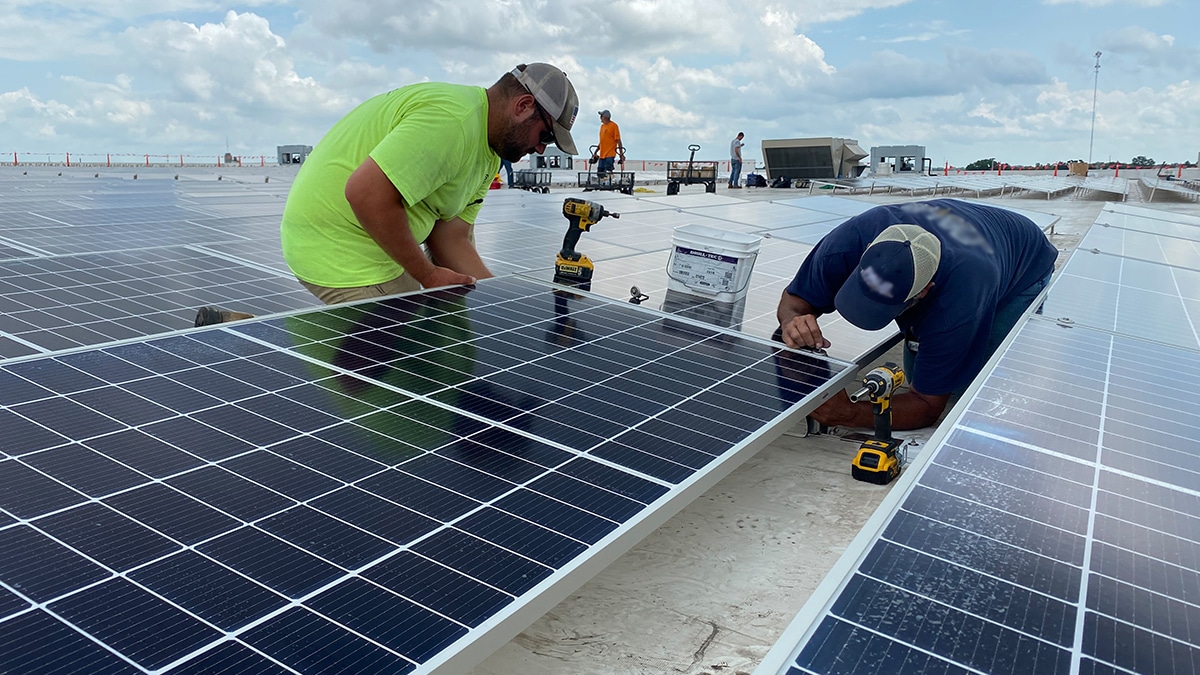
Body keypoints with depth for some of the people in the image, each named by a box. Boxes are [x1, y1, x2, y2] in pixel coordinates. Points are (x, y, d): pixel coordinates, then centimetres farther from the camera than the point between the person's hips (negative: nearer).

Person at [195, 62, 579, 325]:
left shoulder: (487, 154, 12)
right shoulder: (452, 117, -22)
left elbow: (452, 240, 8)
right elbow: (367, 192, -29)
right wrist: (427, 275, -19)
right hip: (342, 248, -11)